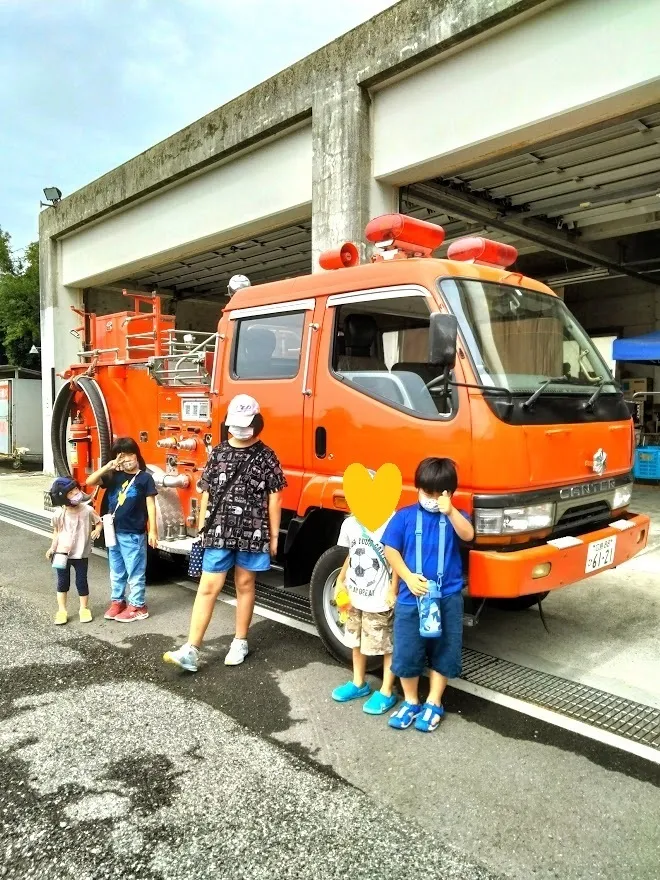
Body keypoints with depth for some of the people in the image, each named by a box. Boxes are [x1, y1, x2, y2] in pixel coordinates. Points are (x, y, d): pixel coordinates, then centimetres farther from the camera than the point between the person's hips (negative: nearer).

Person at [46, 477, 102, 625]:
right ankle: (61, 611, 24)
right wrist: (52, 548, -2)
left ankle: (84, 609, 26)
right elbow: (56, 532, 4)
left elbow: (98, 522, 2)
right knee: (63, 582, 10)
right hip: (62, 553, 0)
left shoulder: (87, 510, -13)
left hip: (81, 554, 0)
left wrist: (97, 530, -19)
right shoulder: (59, 514, -12)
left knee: (81, 582, 9)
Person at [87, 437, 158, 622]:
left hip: (134, 534, -5)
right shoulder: (114, 476, 6)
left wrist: (153, 531, -10)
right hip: (114, 531, 5)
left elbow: (150, 505, -7)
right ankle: (117, 601, 31)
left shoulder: (145, 478, -7)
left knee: (135, 572, 4)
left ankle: (137, 606, 14)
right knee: (116, 571, 17)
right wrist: (107, 467, -12)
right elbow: (90, 482, 0)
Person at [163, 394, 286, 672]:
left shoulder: (266, 457, -2)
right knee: (208, 588, 0)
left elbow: (274, 497, 0)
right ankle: (191, 650, 3)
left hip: (252, 533, -2)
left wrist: (274, 536, -1)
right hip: (218, 532, 2)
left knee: (245, 585, 11)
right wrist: (202, 529, 8)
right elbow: (207, 493, 10)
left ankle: (240, 643, 26)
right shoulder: (218, 453, 7)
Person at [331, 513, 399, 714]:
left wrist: (392, 591, -15)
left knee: (387, 645, 5)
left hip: (380, 600, -7)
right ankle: (359, 683, 38)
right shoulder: (349, 524, 2)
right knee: (356, 641, 20)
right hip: (355, 596, 7)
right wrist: (341, 580, 12)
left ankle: (386, 692, 20)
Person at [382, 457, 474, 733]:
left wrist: (450, 511, -34)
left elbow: (468, 535, -19)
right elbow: (390, 549, -3)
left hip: (448, 597, 1)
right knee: (406, 652, 7)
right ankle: (410, 702, 28)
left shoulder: (454, 516, 1)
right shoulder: (404, 516, -1)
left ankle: (434, 704, 28)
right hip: (411, 597, 0)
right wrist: (408, 577, -14)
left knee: (443, 652, 10)